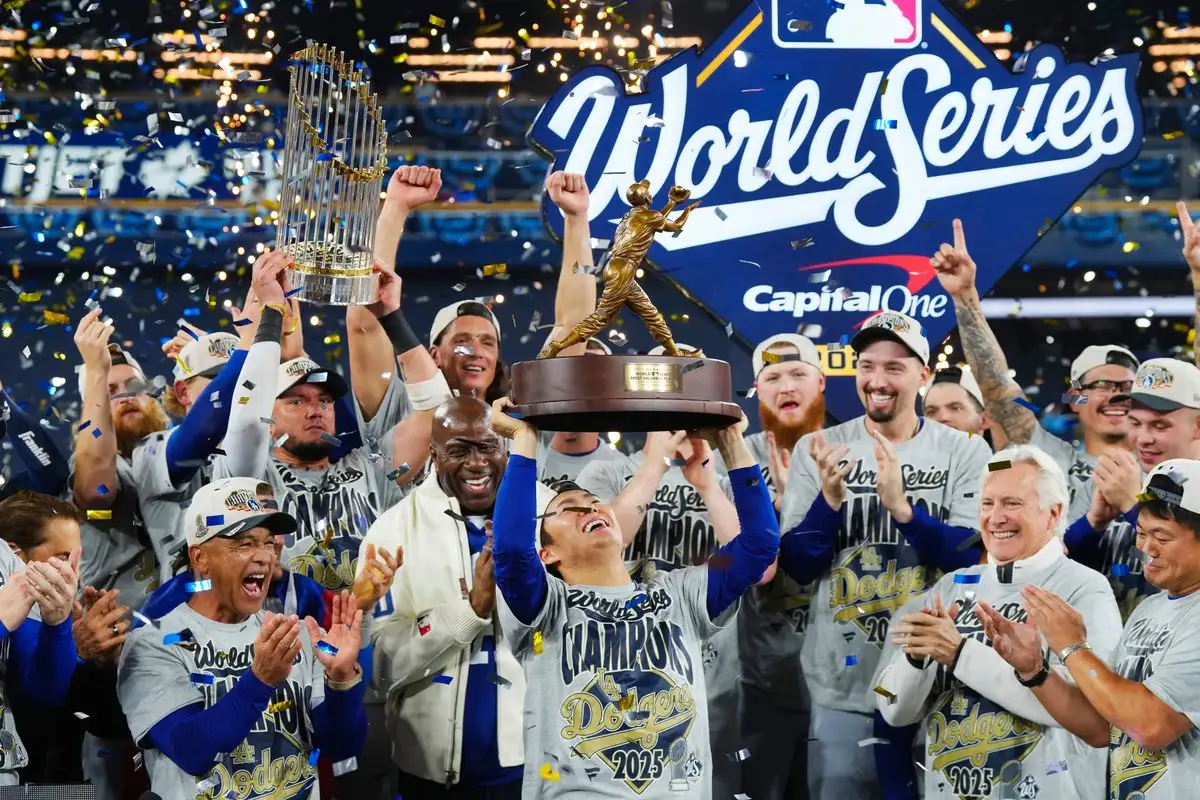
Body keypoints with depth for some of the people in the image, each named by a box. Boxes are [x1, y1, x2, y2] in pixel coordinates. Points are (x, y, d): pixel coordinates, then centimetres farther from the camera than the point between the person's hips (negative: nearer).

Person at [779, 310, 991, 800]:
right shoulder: (817, 450, 1)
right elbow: (798, 567, -2)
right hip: (841, 682, 0)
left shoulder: (965, 452, -2)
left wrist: (901, 506, -25)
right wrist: (830, 499, -19)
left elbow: (974, 561, -11)